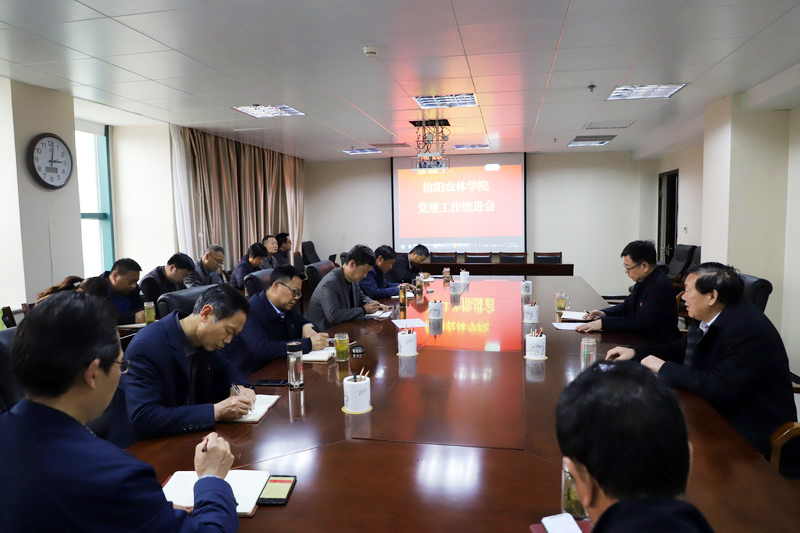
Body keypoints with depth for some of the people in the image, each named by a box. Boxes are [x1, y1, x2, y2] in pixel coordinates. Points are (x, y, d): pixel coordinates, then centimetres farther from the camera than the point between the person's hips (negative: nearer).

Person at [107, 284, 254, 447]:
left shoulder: (202, 339, -2)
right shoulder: (146, 346, -24)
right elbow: (143, 418, -30)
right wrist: (216, 411, -31)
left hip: (184, 438, 7)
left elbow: (223, 372, 14)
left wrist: (236, 387, -9)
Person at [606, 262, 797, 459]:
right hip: (722, 410, 8)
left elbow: (720, 387, -31)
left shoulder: (749, 329, -26)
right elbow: (684, 348, 15)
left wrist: (664, 367, -22)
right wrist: (635, 352, 4)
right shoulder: (711, 316, -1)